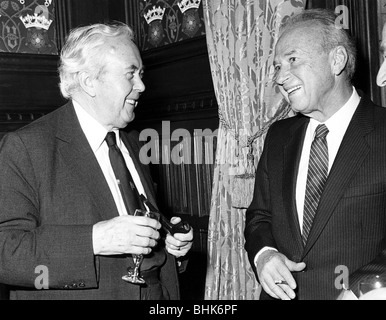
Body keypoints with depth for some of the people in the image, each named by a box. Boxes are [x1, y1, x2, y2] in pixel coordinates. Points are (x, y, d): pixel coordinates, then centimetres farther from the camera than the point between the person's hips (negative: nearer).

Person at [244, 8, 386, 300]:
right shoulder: (278, 137, 5)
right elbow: (259, 214, 9)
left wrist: (359, 290, -27)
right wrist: (263, 253, -10)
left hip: (355, 292, -4)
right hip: (281, 292, 5)